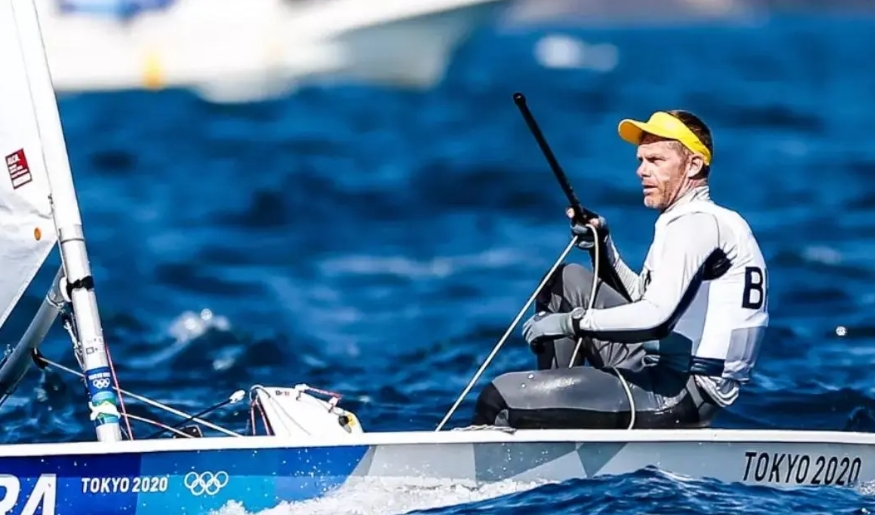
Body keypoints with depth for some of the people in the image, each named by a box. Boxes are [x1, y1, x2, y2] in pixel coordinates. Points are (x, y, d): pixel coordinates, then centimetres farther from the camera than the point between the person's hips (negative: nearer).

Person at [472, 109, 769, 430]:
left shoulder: (697, 223, -14)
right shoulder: (689, 221, 18)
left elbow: (655, 317, -26)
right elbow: (641, 298, 24)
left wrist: (572, 321, -17)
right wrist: (603, 249, 9)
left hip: (680, 394, -11)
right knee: (566, 281, 21)